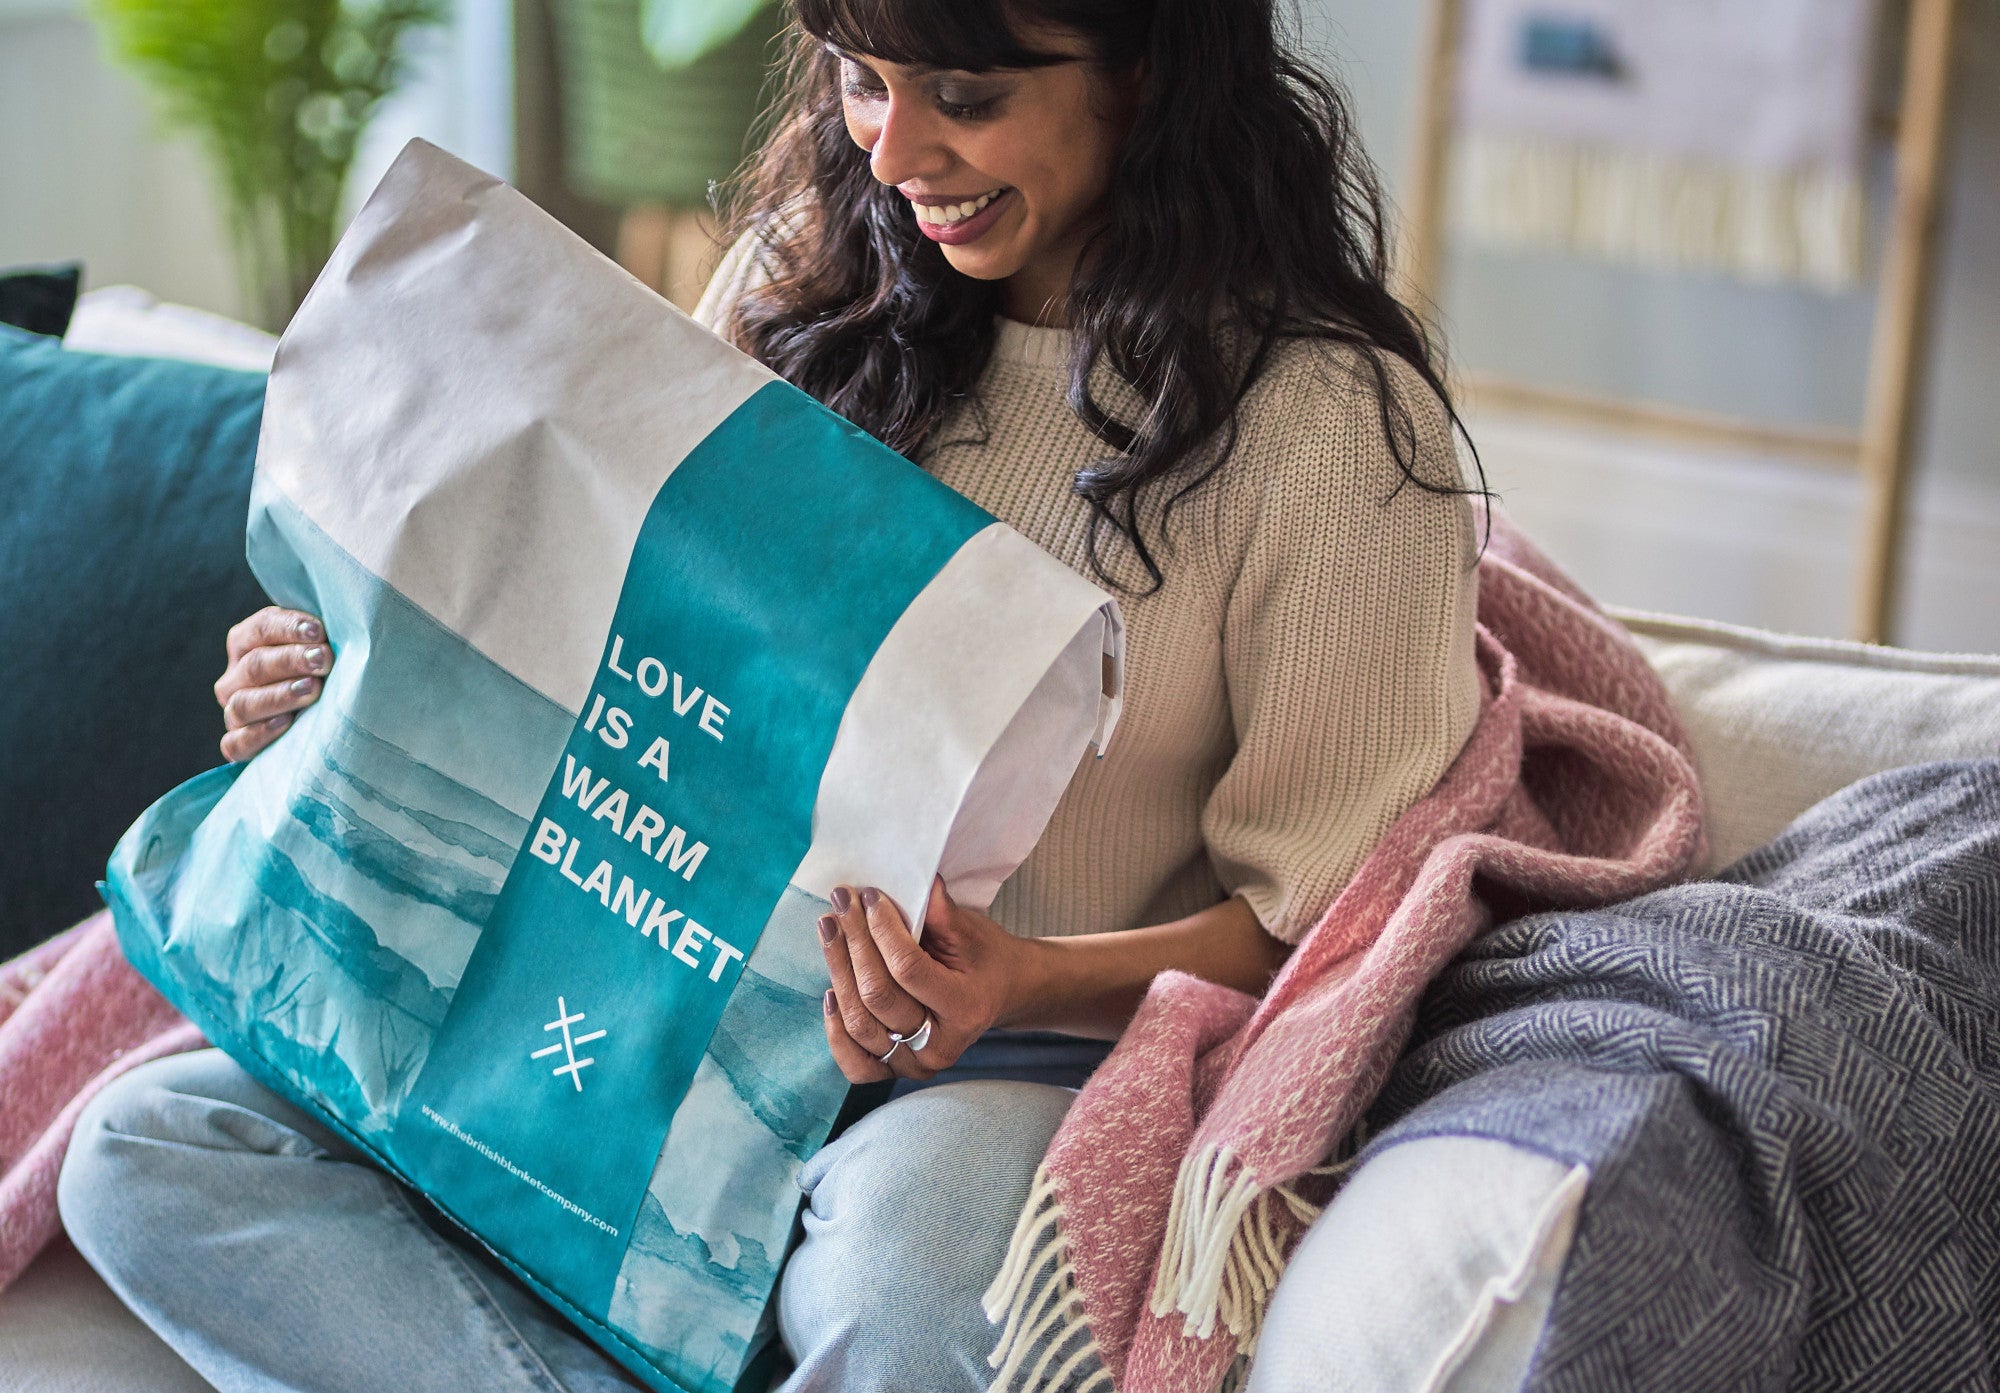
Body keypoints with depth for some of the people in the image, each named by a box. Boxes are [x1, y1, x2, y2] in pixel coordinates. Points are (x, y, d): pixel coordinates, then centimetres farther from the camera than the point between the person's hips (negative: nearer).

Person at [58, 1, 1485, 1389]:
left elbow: (1311, 915, -8)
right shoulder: (808, 276, 5)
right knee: (148, 1155, -12)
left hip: (1041, 1059, -6)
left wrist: (1026, 983, -27)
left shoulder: (1337, 422, -11)